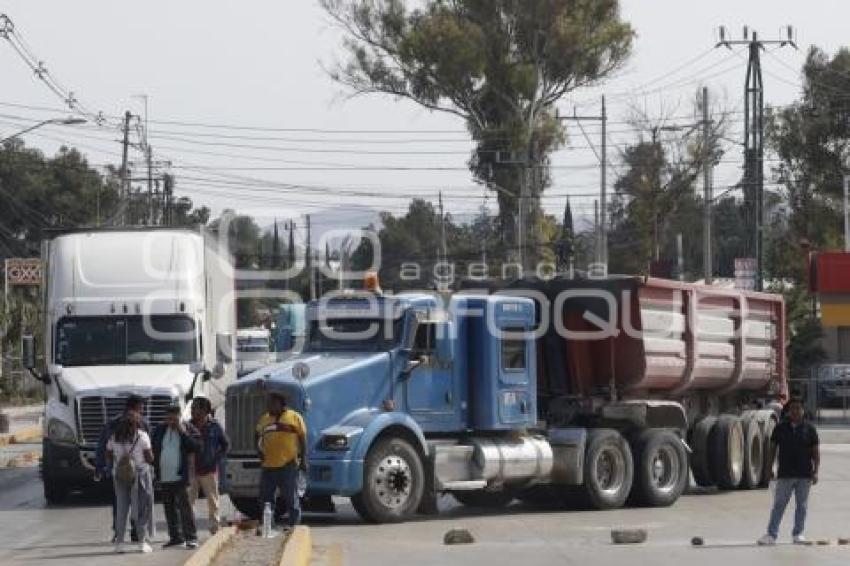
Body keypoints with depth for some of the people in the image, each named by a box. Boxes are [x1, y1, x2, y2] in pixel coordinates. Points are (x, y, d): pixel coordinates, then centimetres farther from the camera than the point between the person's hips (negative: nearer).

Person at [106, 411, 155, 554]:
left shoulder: (115, 437, 7)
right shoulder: (142, 436, -6)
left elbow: (108, 456, 8)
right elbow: (150, 458, -7)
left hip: (119, 475, 4)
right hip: (140, 473, -4)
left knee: (121, 507, 8)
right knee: (142, 507, 3)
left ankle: (119, 542, 4)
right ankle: (143, 541, -1)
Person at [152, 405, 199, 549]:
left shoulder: (187, 429, 1)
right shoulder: (160, 430, 12)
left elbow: (195, 447, -9)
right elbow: (153, 449, 20)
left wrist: (184, 432, -15)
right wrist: (155, 469, 11)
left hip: (180, 477, -5)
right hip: (164, 478, 5)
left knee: (185, 507, -11)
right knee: (169, 508, 9)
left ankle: (191, 537, -9)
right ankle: (176, 537, 17)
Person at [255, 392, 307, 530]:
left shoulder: (294, 417, 1)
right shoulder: (264, 419, 14)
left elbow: (303, 439, 0)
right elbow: (258, 436, 26)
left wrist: (303, 459, -6)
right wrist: (259, 450, 7)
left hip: (288, 466, -5)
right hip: (268, 466, 5)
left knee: (291, 500, -1)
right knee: (265, 499, 9)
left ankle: (293, 527, 4)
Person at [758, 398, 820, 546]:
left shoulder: (809, 428, 2)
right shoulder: (780, 428, 3)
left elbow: (816, 451, 3)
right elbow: (773, 448, 7)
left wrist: (815, 471, -3)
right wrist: (770, 468, 2)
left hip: (804, 475, 0)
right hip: (785, 475, 0)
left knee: (802, 505, 7)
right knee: (779, 504, -1)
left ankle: (798, 534, 17)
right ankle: (771, 534, -1)